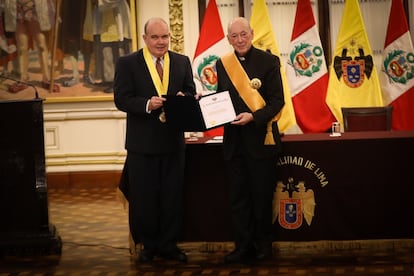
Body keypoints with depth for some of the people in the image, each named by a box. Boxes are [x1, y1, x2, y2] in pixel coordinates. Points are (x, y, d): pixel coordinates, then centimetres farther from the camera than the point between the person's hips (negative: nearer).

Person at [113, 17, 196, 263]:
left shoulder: (182, 62, 7)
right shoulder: (127, 63, -3)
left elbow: (191, 93, 6)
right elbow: (121, 99, -10)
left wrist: (183, 98, -17)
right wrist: (147, 104, -26)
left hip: (174, 140, 3)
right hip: (142, 142, -2)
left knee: (173, 196, 8)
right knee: (144, 197, 7)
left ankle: (168, 244, 19)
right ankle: (148, 245, 20)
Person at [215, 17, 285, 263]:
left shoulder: (268, 61, -5)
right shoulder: (223, 63, 7)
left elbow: (277, 100, -9)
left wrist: (253, 117, -21)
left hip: (261, 137, -4)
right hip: (234, 139, 4)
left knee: (262, 195, 6)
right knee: (238, 196, 8)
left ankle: (263, 245, 19)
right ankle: (243, 246, 16)